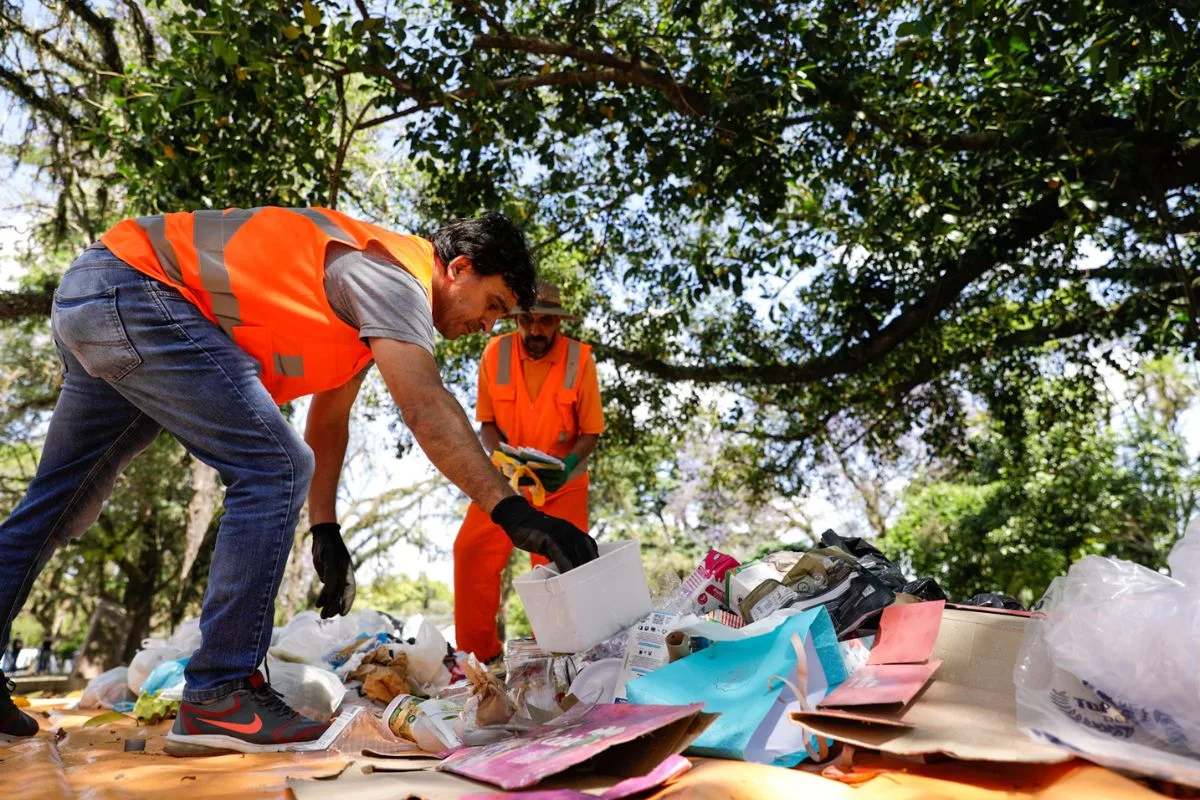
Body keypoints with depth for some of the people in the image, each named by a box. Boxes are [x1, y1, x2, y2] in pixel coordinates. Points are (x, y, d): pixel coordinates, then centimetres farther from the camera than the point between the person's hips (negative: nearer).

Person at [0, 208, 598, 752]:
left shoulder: (373, 285, 15)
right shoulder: (395, 273, -15)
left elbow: (328, 422, 15)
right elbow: (427, 410, -31)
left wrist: (326, 530, 11)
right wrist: (511, 511, -36)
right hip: (134, 285, -11)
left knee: (62, 500, 17)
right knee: (274, 468, -17)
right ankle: (217, 696, -14)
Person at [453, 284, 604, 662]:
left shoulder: (579, 358, -13)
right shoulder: (496, 352, -11)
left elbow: (591, 431, -9)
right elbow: (487, 423, -2)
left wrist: (568, 462, -28)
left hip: (562, 485, -1)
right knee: (471, 552, -10)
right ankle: (477, 652, 8)